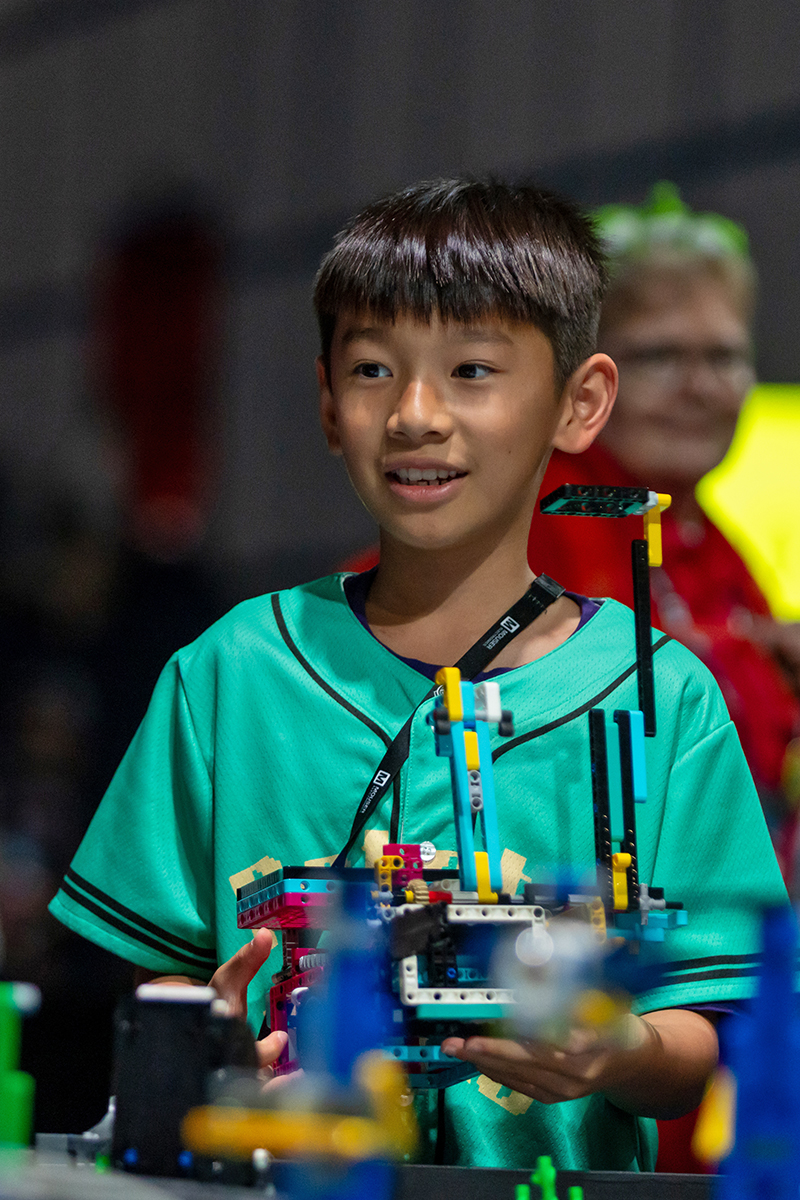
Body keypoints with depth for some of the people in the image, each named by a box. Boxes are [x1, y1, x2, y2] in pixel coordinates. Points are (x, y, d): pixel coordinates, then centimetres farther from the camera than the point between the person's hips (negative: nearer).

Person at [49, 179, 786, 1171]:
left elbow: (696, 1064, 3)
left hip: (554, 1184, -1)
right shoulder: (229, 674, 9)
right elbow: (153, 978, 10)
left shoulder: (664, 699, 5)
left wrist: (622, 1055, -18)